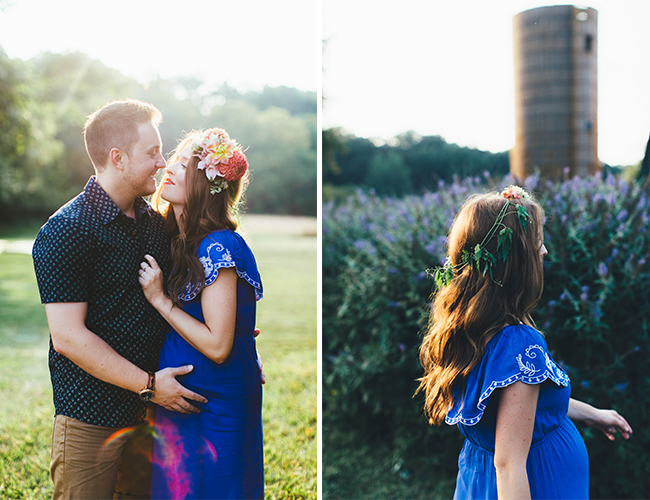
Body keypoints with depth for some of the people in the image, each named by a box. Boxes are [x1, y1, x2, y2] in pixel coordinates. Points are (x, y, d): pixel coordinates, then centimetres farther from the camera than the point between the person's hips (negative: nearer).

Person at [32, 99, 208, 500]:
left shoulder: (155, 222, 8)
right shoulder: (65, 233, -15)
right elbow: (69, 337, -19)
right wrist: (148, 384, -18)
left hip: (152, 404, 7)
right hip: (92, 419, -7)